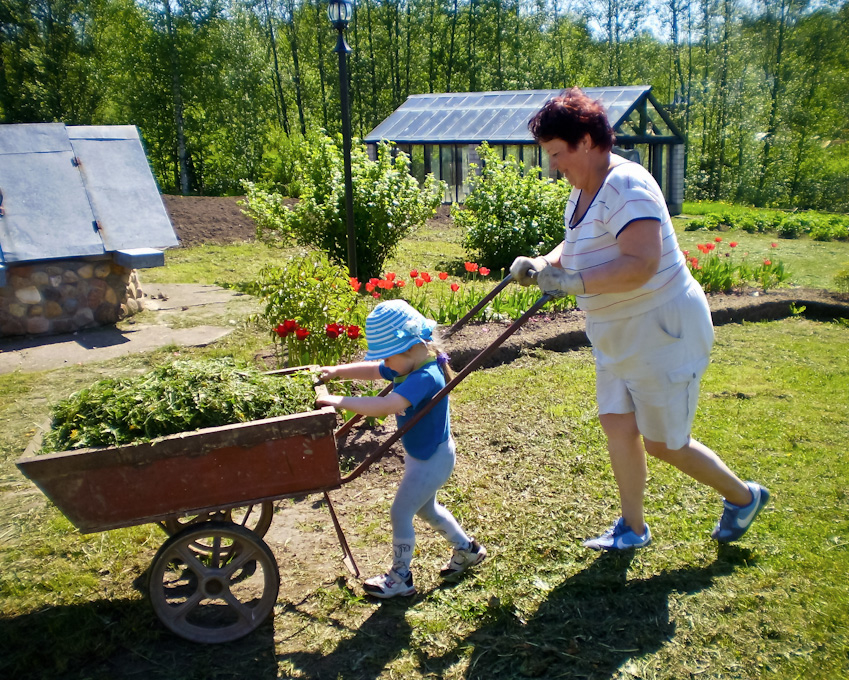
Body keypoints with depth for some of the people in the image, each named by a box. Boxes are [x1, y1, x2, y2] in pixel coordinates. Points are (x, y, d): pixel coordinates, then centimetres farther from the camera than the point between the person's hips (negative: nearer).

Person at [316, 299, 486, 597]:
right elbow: (370, 370, 5)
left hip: (433, 458, -10)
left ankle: (400, 578, 24)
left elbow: (384, 406, -48)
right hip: (420, 453, 10)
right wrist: (337, 371, -9)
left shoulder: (425, 377, -35)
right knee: (425, 508, 26)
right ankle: (467, 549, 44)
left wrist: (339, 401, -44)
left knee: (400, 513, 4)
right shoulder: (409, 366, -5)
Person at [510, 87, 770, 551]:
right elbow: (578, 248, 18)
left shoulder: (626, 187, -24)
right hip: (618, 335, 9)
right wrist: (543, 263, -2)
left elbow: (641, 264, -34)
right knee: (617, 425, 11)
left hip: (664, 331, -9)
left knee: (664, 444, 4)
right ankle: (632, 528, 28)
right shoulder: (582, 191, 7)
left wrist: (571, 282, -36)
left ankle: (743, 497, 30)